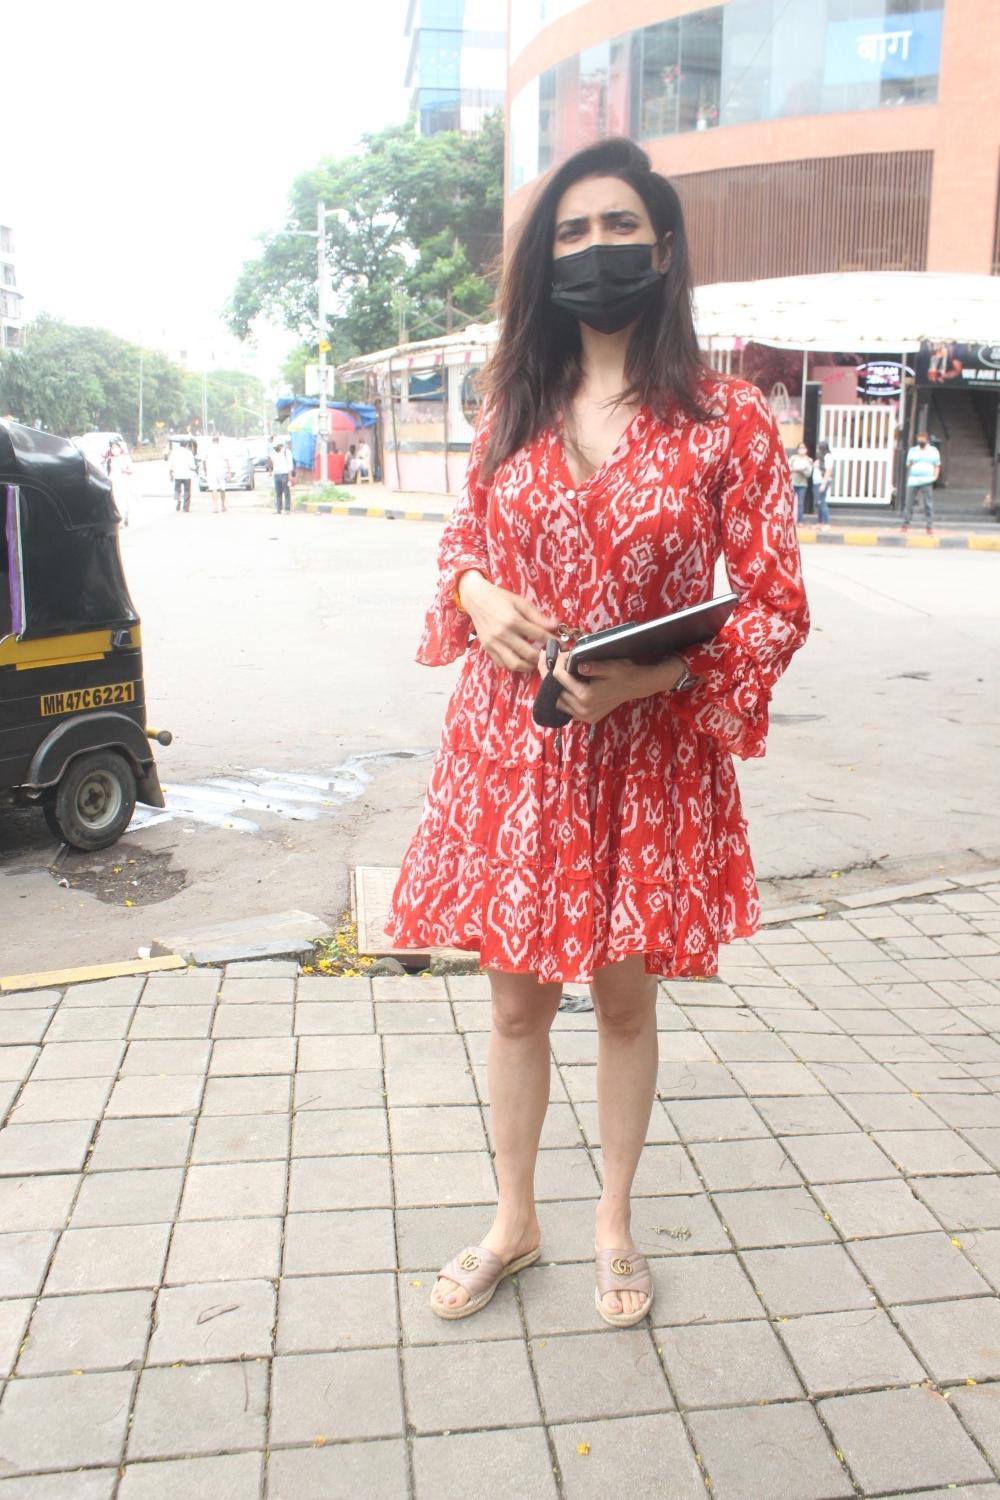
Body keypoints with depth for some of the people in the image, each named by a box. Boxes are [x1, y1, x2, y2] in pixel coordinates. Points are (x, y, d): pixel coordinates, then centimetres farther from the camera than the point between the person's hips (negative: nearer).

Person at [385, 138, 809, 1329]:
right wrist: (477, 595, -9)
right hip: (509, 751, 3)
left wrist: (648, 674, -22)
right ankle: (513, 1223, 38)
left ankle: (614, 1225, 38)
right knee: (516, 999, 14)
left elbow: (776, 606, -6)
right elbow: (461, 544, 16)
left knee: (624, 998, 14)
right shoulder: (510, 412, 4)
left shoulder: (729, 421, -7)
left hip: (648, 757, -2)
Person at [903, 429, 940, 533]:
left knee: (928, 505, -5)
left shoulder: (933, 451, 12)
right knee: (908, 503, 0)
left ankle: (930, 527, -3)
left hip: (926, 481, -1)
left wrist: (935, 476, -4)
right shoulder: (912, 450, 14)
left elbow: (937, 466, 12)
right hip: (913, 480, 1)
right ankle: (905, 524, 11)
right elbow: (908, 465, 15)